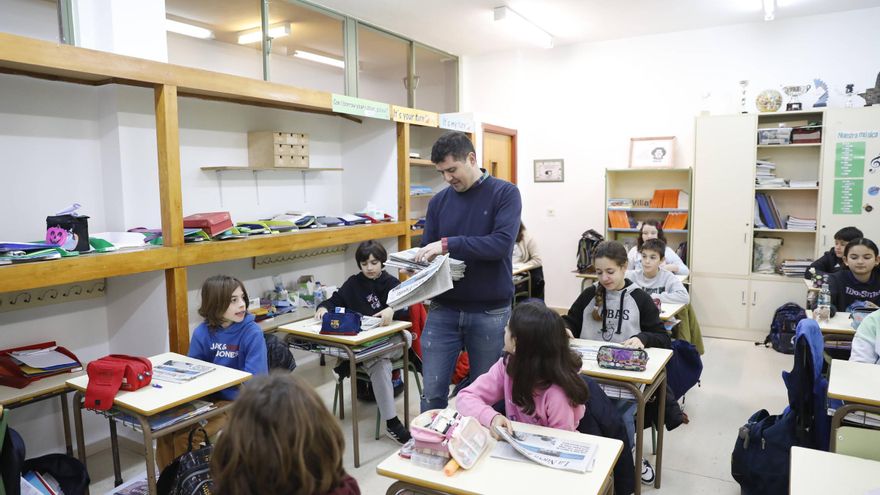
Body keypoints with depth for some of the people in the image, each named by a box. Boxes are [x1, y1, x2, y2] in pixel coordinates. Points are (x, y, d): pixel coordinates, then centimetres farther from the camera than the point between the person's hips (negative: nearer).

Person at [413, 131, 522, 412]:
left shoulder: (505, 193, -5)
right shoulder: (439, 201, 7)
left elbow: (502, 243, -19)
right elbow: (427, 251, 8)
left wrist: (448, 244, -25)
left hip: (490, 313, -3)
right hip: (443, 310, 3)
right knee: (433, 392, 4)